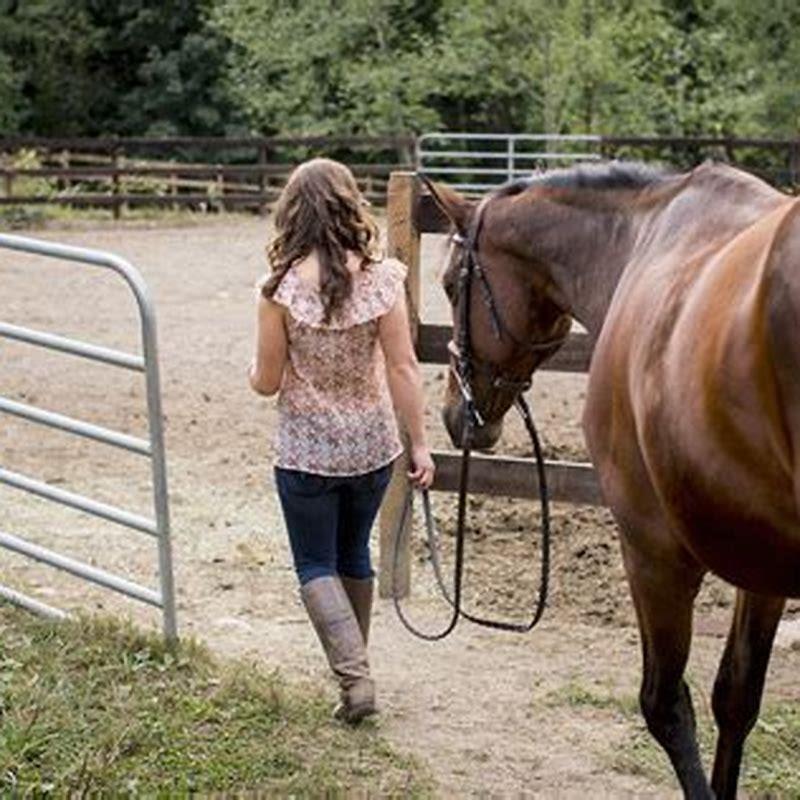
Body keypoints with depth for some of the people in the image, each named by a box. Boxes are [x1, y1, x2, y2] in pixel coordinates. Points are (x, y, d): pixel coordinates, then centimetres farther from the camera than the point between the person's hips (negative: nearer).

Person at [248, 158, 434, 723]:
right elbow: (403, 369, -9)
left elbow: (267, 382, -10)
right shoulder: (381, 279, -10)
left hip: (307, 449, -3)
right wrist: (420, 444, -1)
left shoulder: (282, 288, -15)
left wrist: (255, 372, 14)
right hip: (373, 443, 3)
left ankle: (355, 675, -6)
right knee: (354, 554, 23)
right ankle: (354, 664, 35)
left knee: (316, 566, 10)